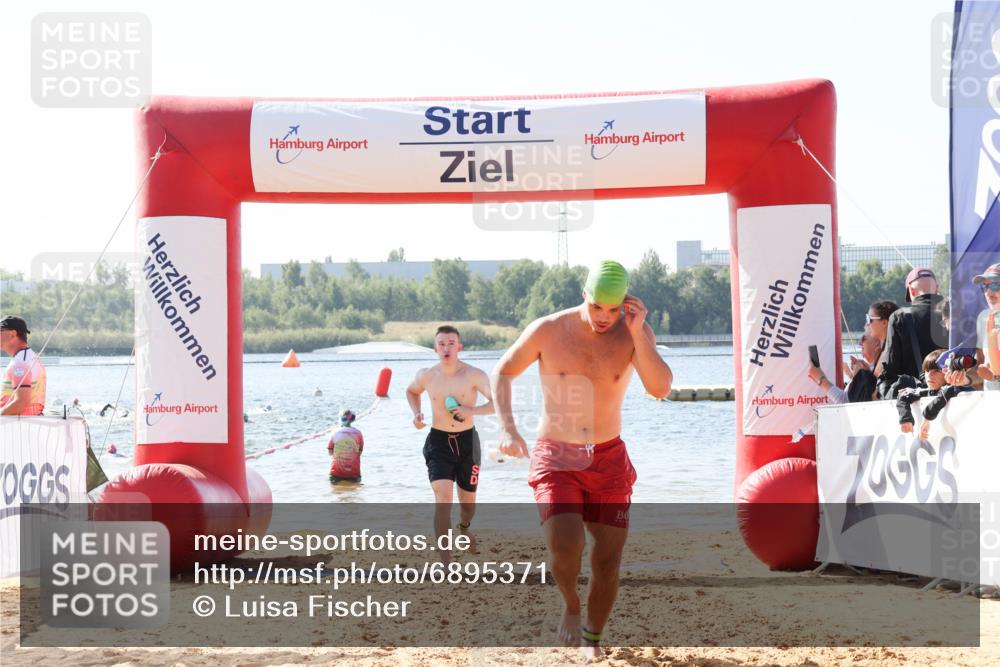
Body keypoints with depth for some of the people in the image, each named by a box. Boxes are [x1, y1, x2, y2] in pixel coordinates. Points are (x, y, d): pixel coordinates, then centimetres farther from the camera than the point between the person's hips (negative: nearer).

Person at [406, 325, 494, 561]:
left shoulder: (474, 375, -13)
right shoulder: (426, 376, -3)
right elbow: (412, 391, 20)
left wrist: (472, 411, -34)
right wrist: (416, 414, 1)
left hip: (467, 441, 0)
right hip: (438, 442, 0)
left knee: (468, 500, 15)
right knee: (443, 498, -18)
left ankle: (464, 528, 53)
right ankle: (446, 561, -19)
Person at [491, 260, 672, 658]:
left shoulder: (634, 332, -6)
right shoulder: (547, 331, -9)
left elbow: (660, 389, -18)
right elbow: (503, 372, 4)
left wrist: (638, 334, -26)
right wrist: (507, 429, -7)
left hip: (609, 459, 2)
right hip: (555, 458, -2)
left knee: (608, 558, 3)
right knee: (565, 545, -22)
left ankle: (593, 637, 27)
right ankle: (570, 605, 10)